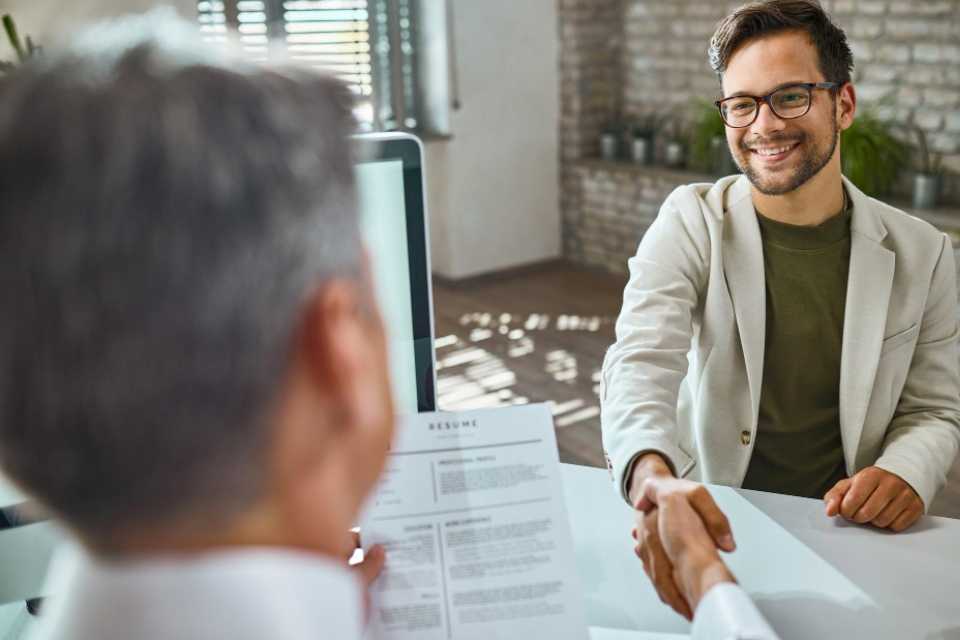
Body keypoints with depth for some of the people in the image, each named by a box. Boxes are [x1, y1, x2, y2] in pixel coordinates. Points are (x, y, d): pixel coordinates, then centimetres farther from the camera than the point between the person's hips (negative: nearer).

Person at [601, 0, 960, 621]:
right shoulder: (690, 224, -5)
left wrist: (906, 473, -15)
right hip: (711, 522, -1)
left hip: (843, 528, 2)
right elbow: (641, 363, -20)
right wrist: (654, 479, -42)